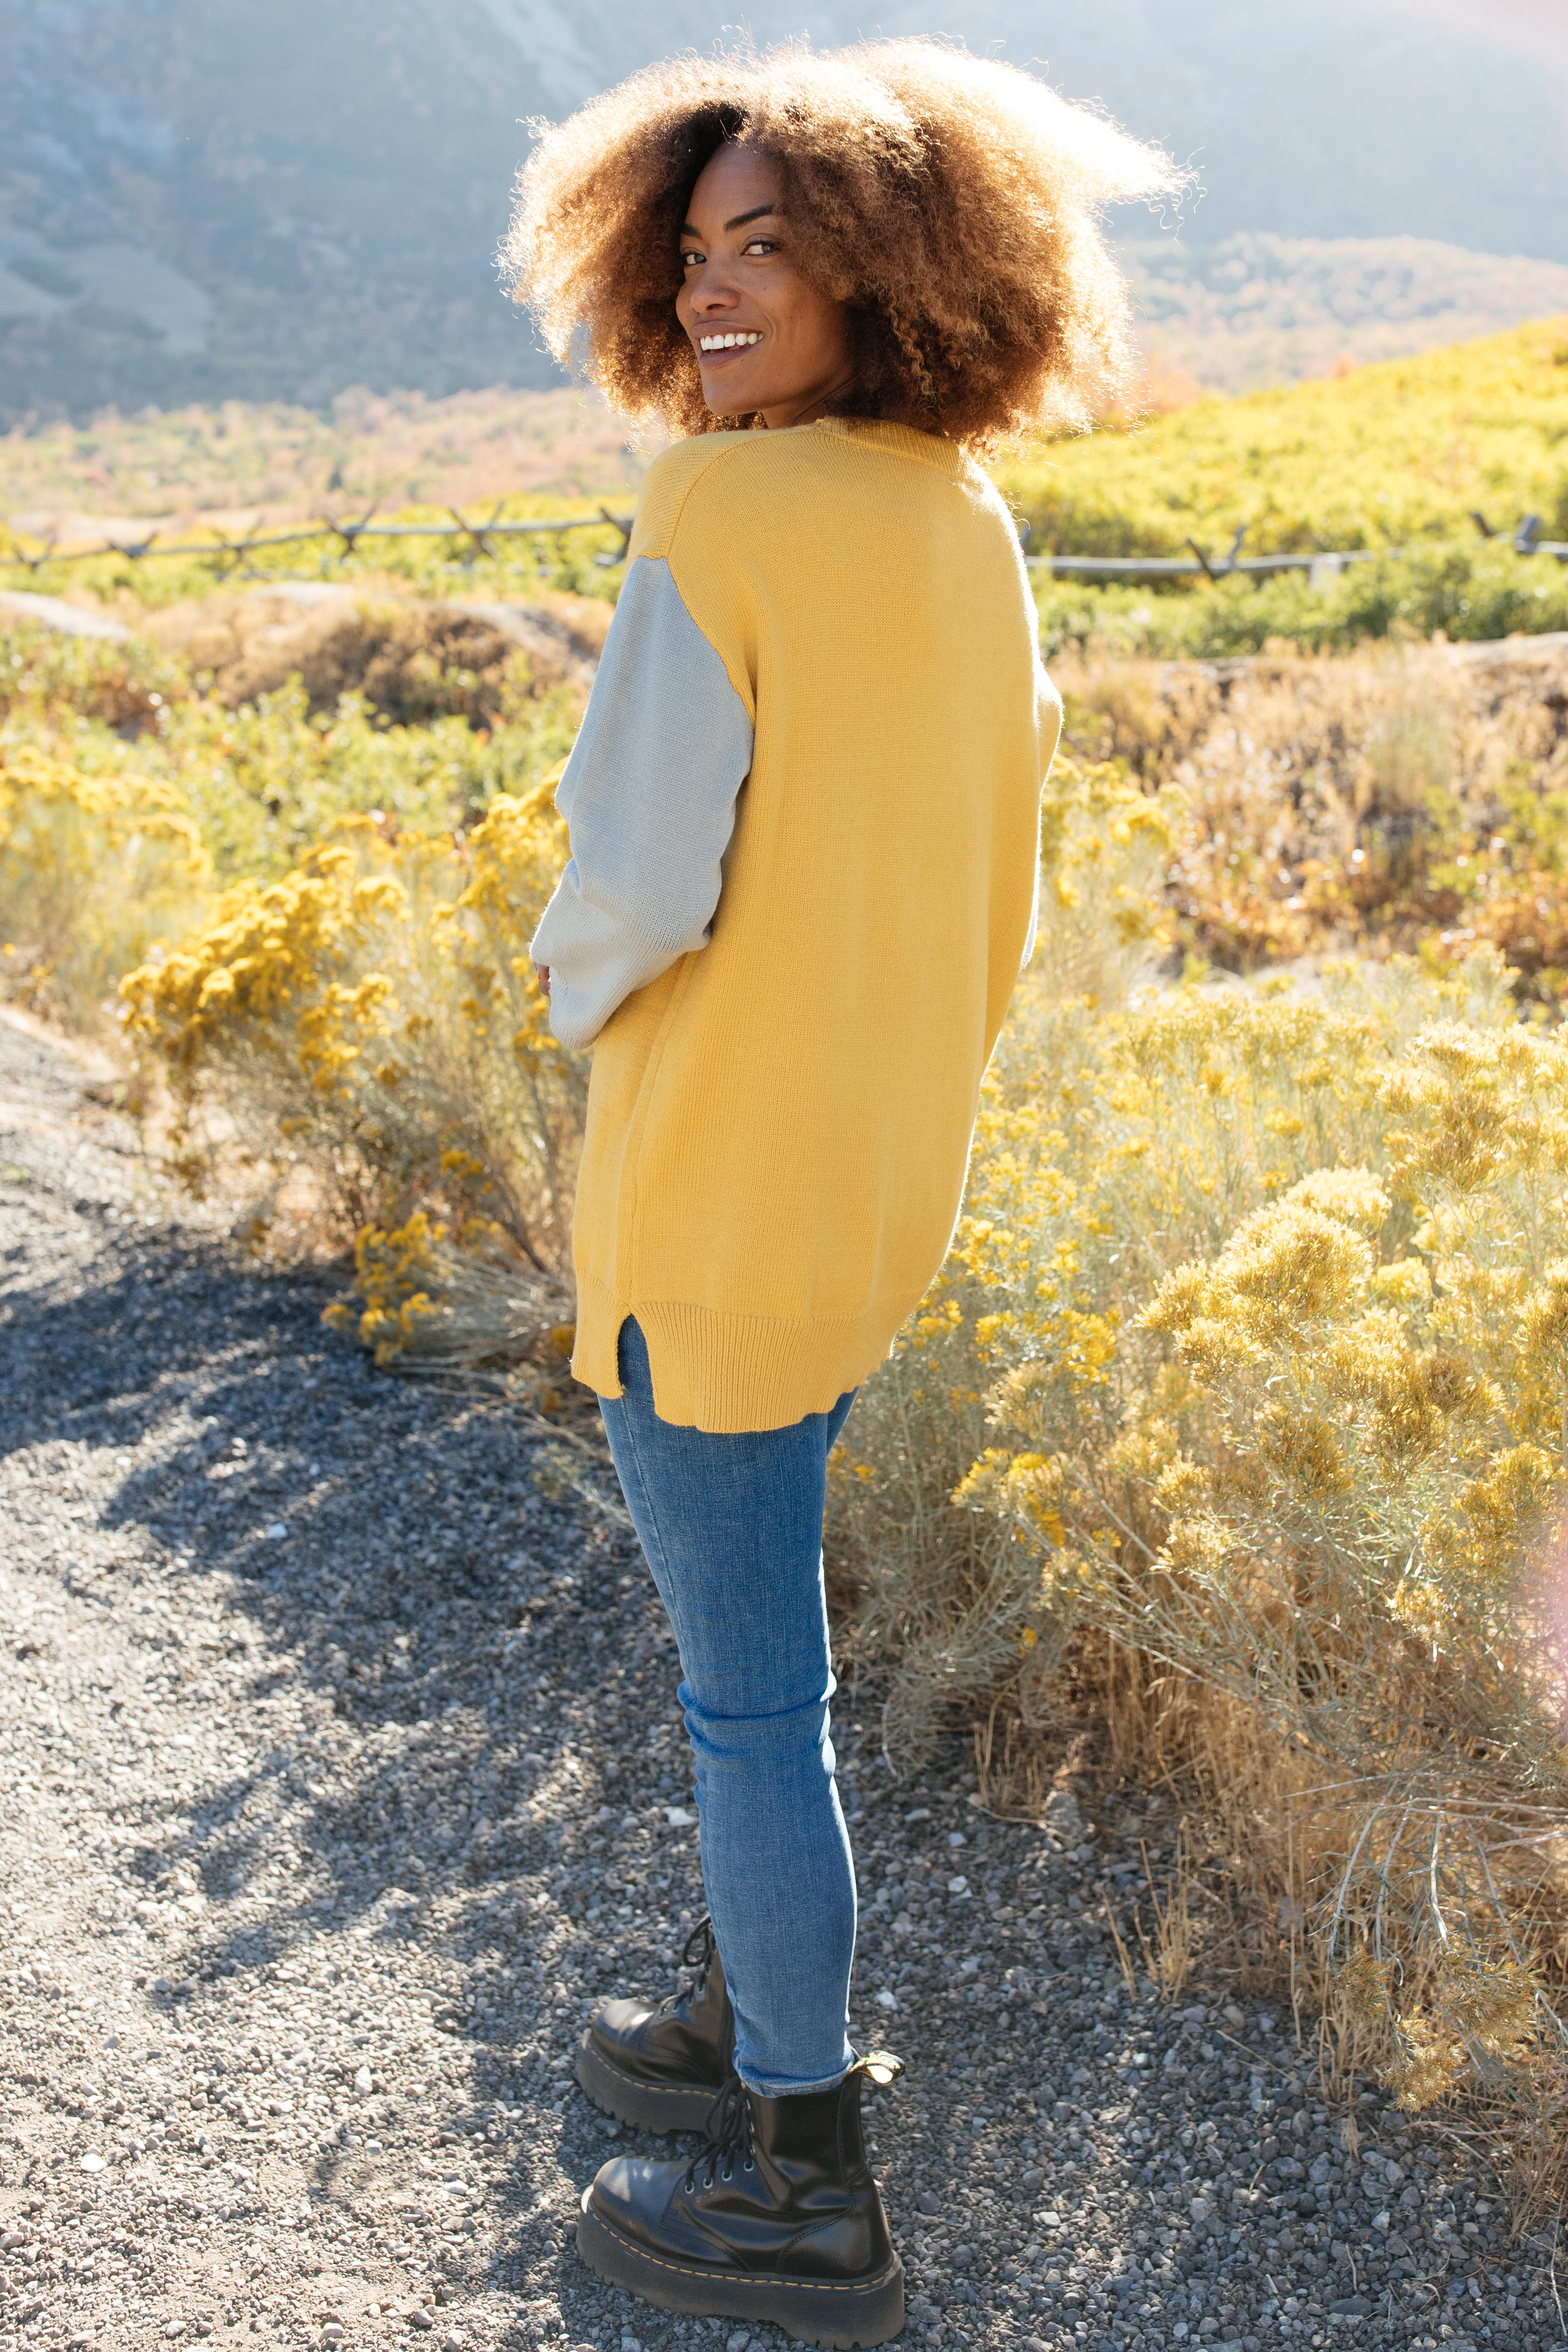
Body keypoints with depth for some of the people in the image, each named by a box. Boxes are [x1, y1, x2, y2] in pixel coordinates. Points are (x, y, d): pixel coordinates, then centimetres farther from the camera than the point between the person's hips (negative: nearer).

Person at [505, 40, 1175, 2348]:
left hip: (714, 1193, -8)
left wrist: (578, 993, 1)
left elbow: (637, 875, -21)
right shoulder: (967, 523, 6)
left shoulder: (723, 515, -19)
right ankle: (750, 2021, 43)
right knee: (744, 1618, 25)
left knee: (753, 1684, 6)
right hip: (880, 1178, 8)